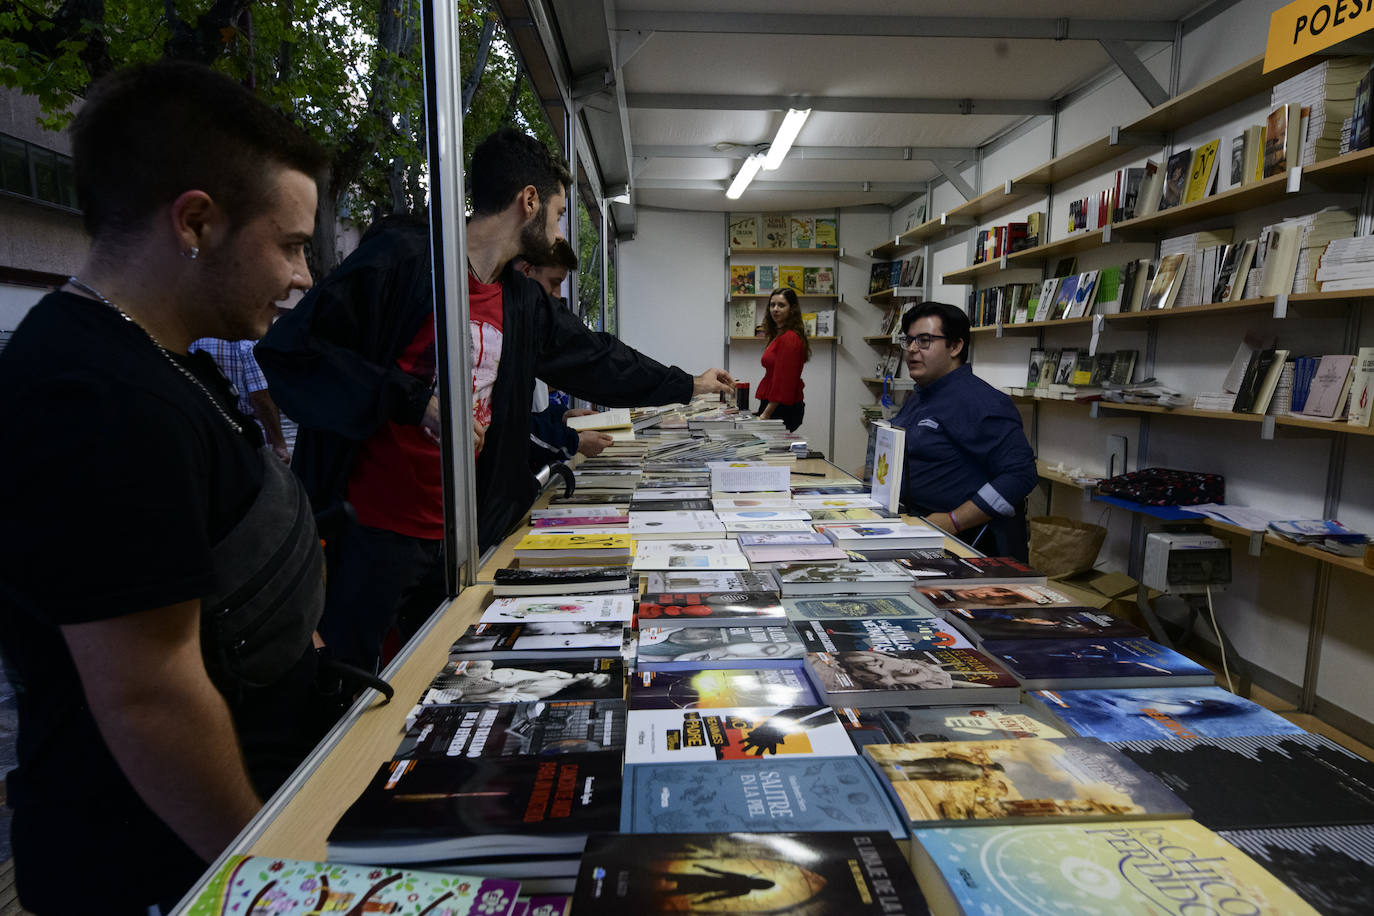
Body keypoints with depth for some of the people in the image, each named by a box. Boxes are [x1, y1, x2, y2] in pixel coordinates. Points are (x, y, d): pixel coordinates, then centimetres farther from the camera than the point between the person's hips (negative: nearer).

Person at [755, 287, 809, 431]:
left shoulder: (789, 339, -16)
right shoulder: (779, 336, 16)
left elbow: (784, 382, -20)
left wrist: (766, 414, -19)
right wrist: (764, 411, 19)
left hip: (782, 409, -10)